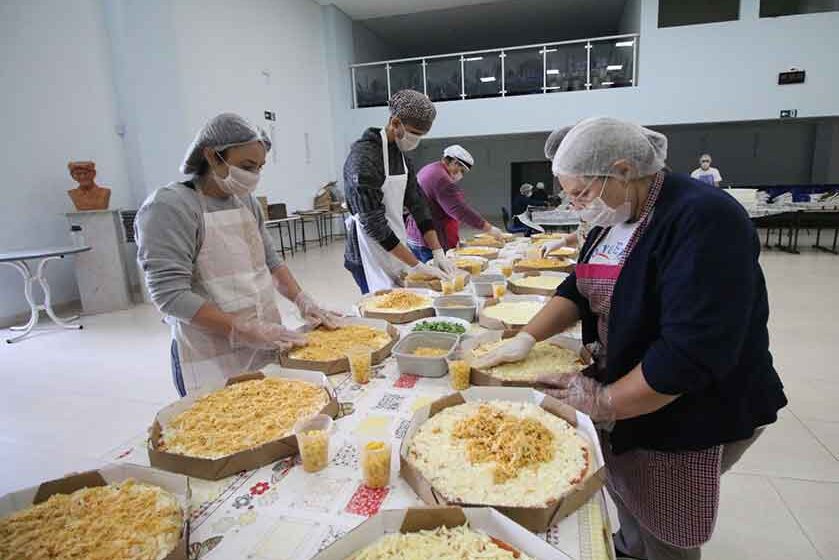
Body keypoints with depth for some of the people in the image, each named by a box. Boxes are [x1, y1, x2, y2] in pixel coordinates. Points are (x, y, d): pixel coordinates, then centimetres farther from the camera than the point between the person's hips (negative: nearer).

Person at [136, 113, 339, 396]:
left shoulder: (246, 201, 7)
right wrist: (249, 330, -22)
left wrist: (301, 300, -2)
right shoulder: (169, 206, -14)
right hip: (213, 362, -6)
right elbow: (170, 295, -20)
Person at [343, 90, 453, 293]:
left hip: (396, 252, 8)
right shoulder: (364, 157, -19)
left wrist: (438, 253, -2)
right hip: (371, 257, -8)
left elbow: (418, 204, 8)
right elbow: (373, 223, -22)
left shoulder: (401, 156, 8)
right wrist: (417, 265, -21)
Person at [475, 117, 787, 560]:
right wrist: (527, 337, -5)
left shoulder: (704, 222, -26)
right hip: (622, 383, 8)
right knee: (624, 487, 25)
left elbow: (690, 353, -31)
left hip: (688, 413, -7)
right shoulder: (617, 216, 2)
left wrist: (602, 403, -21)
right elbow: (580, 288, 8)